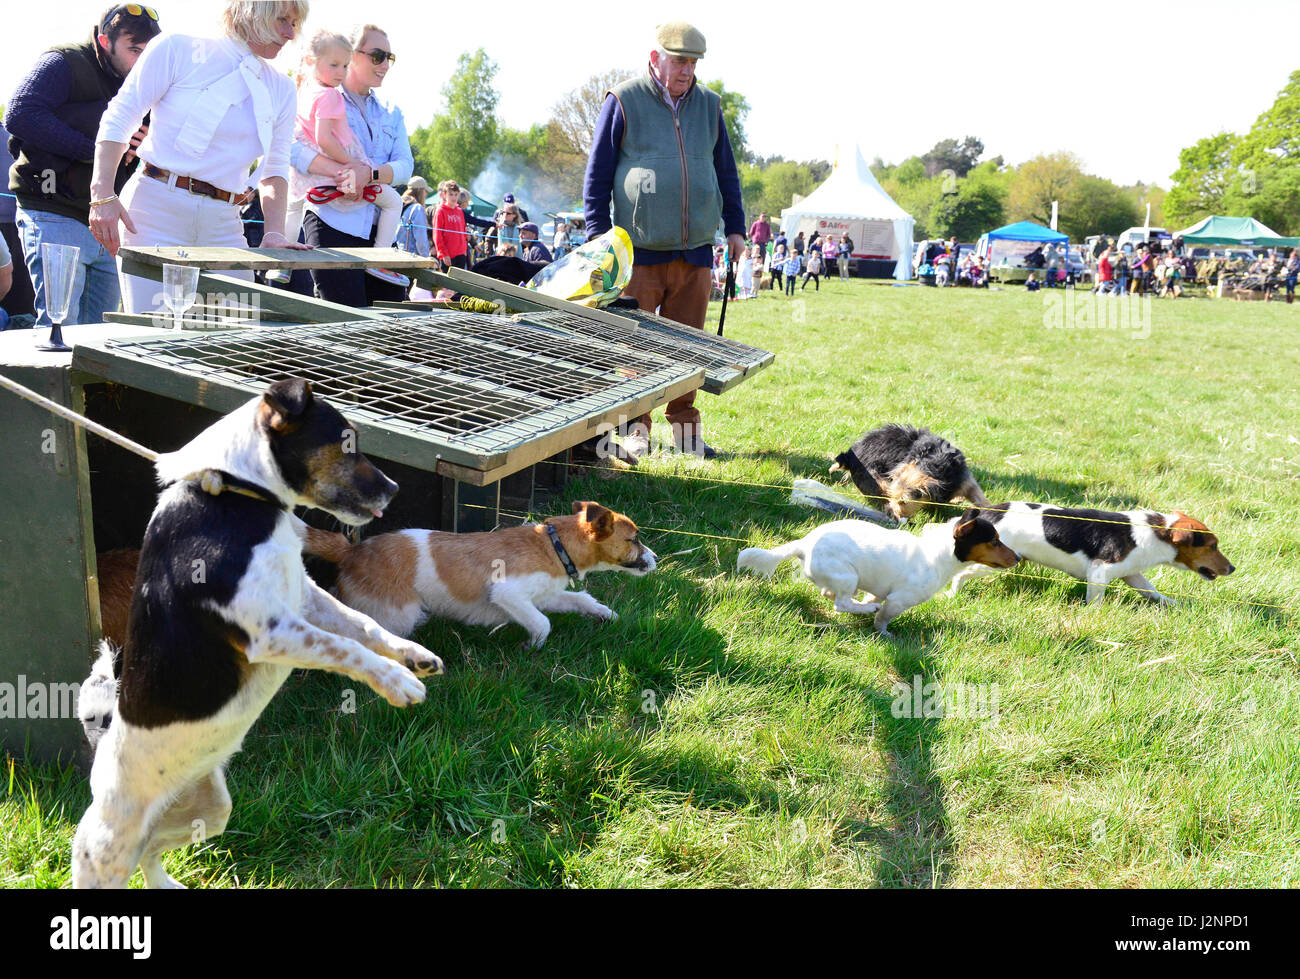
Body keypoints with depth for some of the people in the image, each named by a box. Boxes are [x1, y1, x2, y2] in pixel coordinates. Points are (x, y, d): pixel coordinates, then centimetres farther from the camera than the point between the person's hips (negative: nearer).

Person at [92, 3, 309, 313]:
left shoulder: (281, 90, 14)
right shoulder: (177, 50, 1)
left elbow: (275, 169, 15)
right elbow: (118, 120, 1)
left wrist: (274, 232, -3)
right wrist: (103, 195, -11)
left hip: (223, 222, 5)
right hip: (157, 206, -4)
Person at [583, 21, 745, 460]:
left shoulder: (708, 105, 14)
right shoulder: (623, 102, 1)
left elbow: (726, 172, 23)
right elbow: (597, 174, 3)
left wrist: (734, 227, 16)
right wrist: (598, 237, -3)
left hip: (695, 250, 4)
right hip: (640, 250, -4)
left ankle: (686, 430, 17)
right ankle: (635, 428, 9)